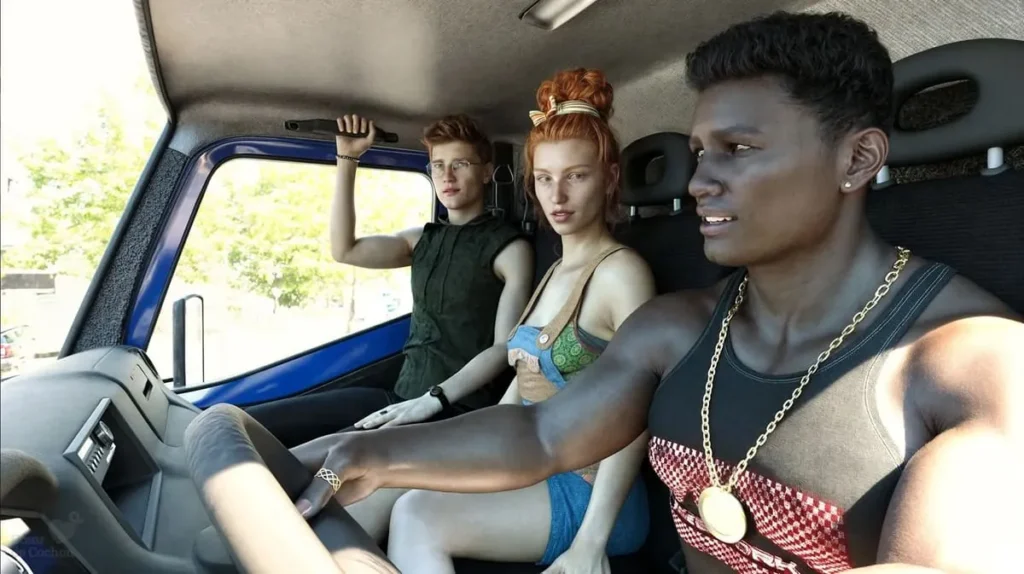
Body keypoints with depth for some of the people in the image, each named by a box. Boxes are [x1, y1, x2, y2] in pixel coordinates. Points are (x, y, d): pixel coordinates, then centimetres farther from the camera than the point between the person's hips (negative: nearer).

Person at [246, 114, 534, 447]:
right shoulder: (424, 239, 15)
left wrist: (433, 400, -21)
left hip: (460, 411, -6)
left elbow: (505, 347, -11)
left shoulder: (510, 247, -3)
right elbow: (344, 250, 5)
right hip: (405, 397, 6)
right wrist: (347, 160, 2)